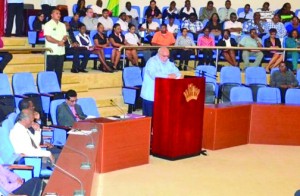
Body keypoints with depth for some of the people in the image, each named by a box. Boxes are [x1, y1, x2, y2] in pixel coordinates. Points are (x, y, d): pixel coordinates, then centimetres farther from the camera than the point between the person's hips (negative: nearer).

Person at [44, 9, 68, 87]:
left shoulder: (62, 25, 16)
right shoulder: (48, 25, -4)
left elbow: (65, 36, 12)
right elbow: (48, 37, -13)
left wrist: (63, 41, -10)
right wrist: (58, 42, -18)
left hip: (61, 52, 6)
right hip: (51, 52, -6)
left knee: (59, 71, 7)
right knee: (50, 71, -4)